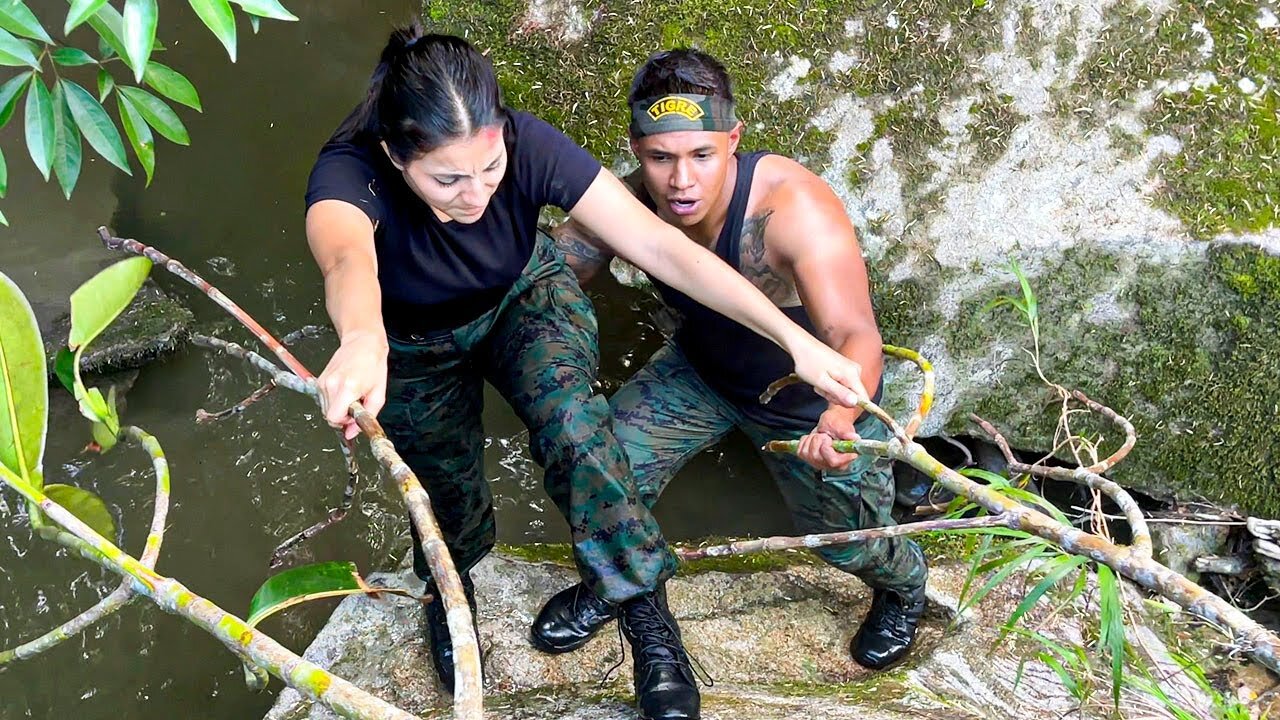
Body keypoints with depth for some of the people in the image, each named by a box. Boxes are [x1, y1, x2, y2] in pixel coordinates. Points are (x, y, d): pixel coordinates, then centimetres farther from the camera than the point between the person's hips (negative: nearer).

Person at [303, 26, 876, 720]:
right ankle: (447, 587, 49)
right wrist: (362, 339, -86)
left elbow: (658, 244, -36)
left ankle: (650, 626, -16)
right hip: (417, 346, 1)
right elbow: (347, 260, -62)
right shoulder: (349, 174, -38)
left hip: (526, 298, 0)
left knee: (571, 421, -29)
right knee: (449, 491, 10)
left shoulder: (527, 143, -33)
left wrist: (794, 337, -42)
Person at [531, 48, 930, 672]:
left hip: (813, 394, -3)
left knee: (848, 540, 6)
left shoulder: (792, 207, -40)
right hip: (701, 370, 4)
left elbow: (856, 336, -48)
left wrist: (838, 419, -68)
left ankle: (903, 584, 48)